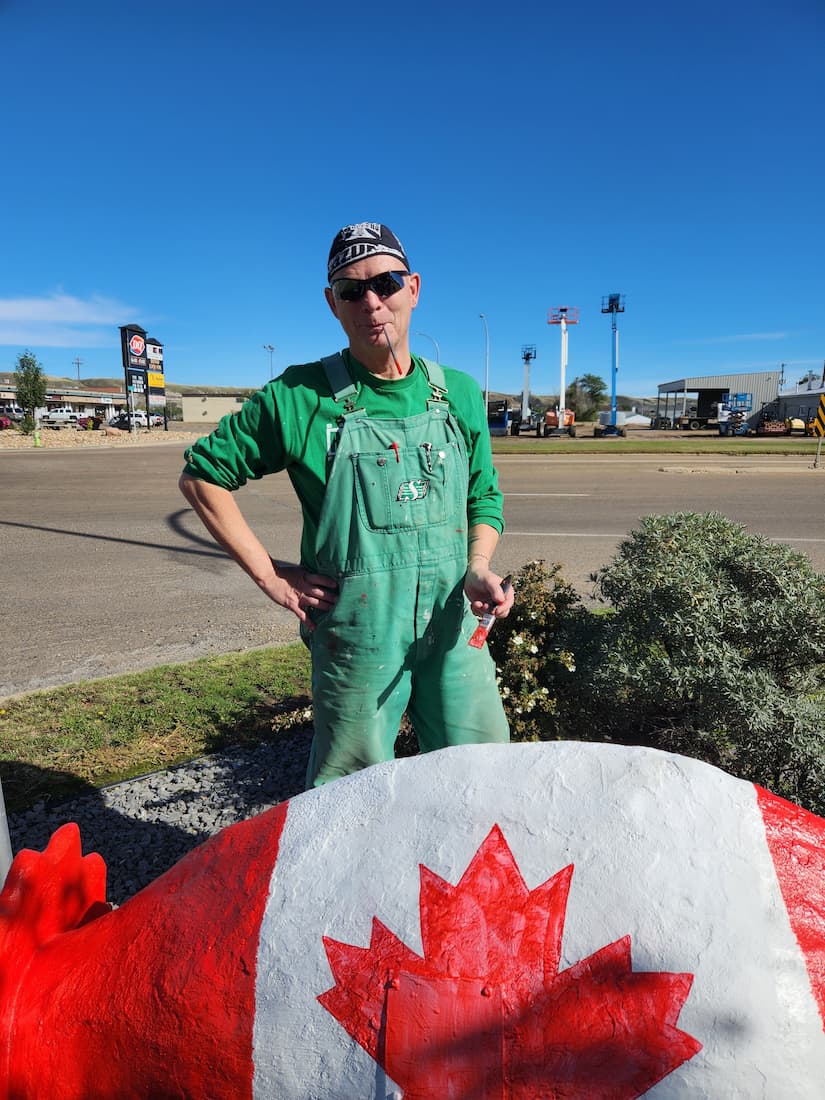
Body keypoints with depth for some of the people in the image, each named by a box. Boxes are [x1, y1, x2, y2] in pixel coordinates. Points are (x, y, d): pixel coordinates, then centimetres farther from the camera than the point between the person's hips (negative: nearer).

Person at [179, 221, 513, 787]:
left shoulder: (459, 394, 5)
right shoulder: (300, 397, -7)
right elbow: (202, 473, 1)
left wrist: (478, 569, -4)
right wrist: (269, 575, -5)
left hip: (454, 630, 4)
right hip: (356, 638, -3)